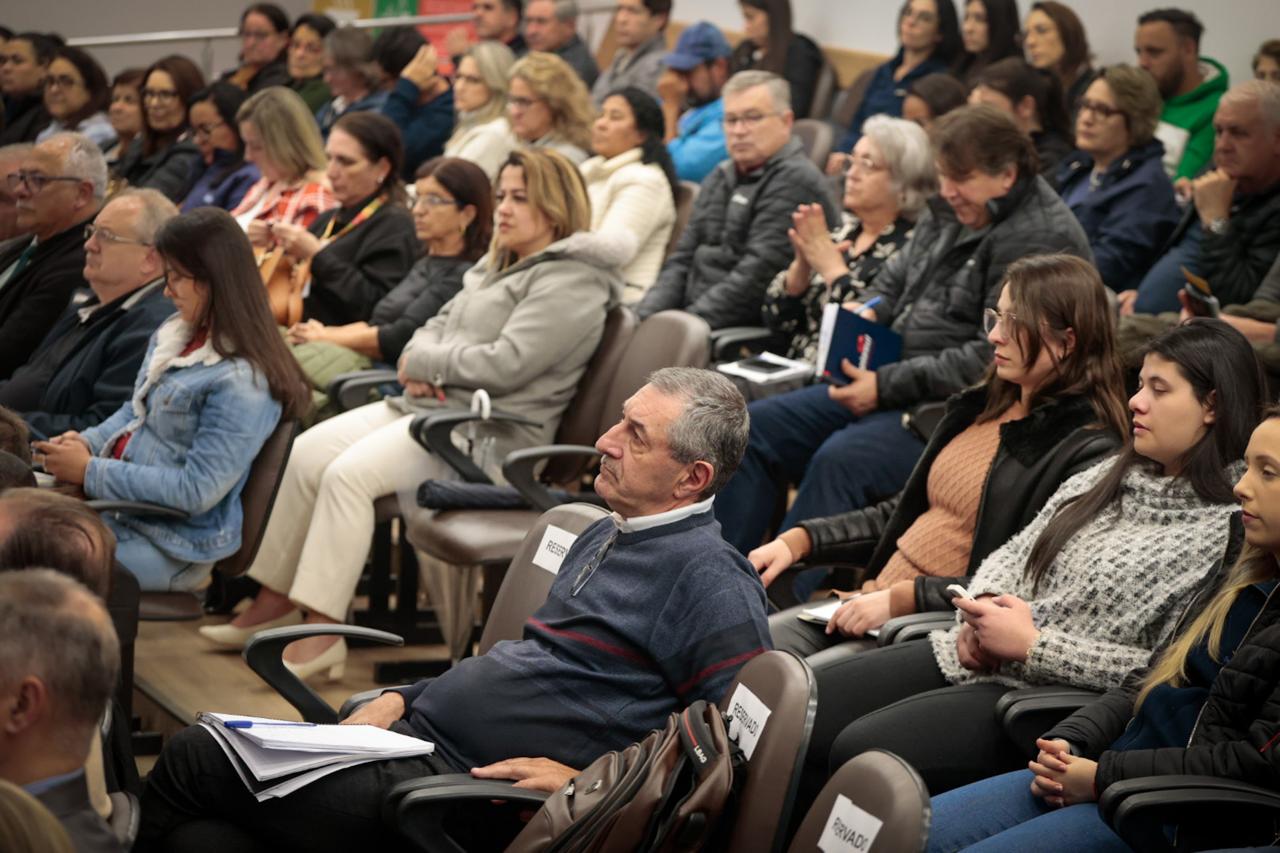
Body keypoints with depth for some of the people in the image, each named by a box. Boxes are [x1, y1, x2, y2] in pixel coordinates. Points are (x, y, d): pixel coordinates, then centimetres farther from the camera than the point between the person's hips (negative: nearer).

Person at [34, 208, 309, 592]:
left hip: (170, 546, -9)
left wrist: (90, 471, -18)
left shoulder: (242, 382, -21)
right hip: (113, 503, 9)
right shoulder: (172, 334, 6)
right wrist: (88, 442, -1)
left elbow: (196, 490, -22)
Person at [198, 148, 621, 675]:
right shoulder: (501, 266, 21)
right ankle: (274, 598, 4)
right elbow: (439, 326, 23)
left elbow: (503, 365, -21)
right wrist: (420, 363, -2)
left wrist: (420, 363, -8)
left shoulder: (570, 283, -12)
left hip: (487, 434, -10)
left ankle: (321, 634, -25)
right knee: (306, 453, -2)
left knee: (349, 473, -26)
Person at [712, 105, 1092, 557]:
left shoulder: (1040, 240, -15)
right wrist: (865, 313, 1)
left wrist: (888, 386, -21)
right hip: (894, 388, 10)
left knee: (841, 459, -33)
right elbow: (893, 280, 26)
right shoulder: (950, 212, 14)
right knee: (755, 426, 0)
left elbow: (996, 359, -21)